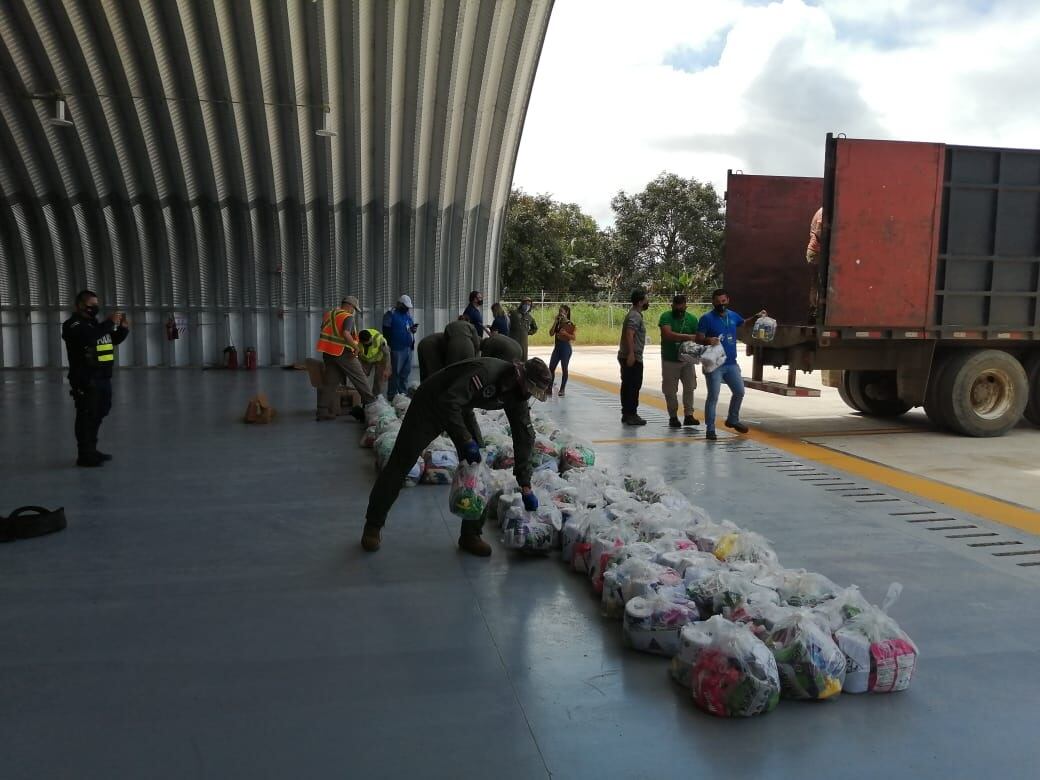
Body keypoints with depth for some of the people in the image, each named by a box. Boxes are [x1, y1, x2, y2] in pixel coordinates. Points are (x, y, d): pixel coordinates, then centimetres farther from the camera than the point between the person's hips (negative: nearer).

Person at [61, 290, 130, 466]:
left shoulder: (95, 323, 18)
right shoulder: (73, 324, -8)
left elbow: (114, 340, 26)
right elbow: (87, 337, -30)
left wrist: (123, 328, 5)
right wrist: (109, 322, -26)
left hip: (103, 378, 9)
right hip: (85, 380, -9)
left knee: (98, 415, 15)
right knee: (86, 416, -7)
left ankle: (91, 450, 26)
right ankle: (85, 455, -3)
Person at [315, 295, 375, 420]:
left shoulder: (328, 314, 13)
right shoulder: (347, 317, -10)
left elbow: (324, 332, 19)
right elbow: (345, 334, -25)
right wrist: (356, 347, -17)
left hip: (327, 352, 7)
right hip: (342, 353, -7)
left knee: (329, 382, 7)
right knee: (360, 378, 7)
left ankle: (323, 412, 3)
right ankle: (370, 402, 15)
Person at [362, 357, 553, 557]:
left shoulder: (516, 393, -12)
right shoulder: (486, 371, -36)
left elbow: (524, 435, -6)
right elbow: (449, 402, -39)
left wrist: (525, 486, -6)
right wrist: (466, 441, -34)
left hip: (461, 408, 7)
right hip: (430, 404, -7)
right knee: (400, 465, -1)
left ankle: (470, 534, 6)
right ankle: (373, 525, 14)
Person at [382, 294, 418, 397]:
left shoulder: (408, 314, 17)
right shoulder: (391, 314, -4)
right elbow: (386, 332, -8)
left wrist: (413, 329, 2)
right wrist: (388, 347, -13)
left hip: (408, 348, 7)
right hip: (397, 349, -7)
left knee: (406, 372, 10)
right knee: (395, 372, -4)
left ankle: (403, 393, 17)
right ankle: (392, 395, 1)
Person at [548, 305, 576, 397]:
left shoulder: (571, 324, -4)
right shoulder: (557, 323, 9)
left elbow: (574, 337, -10)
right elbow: (551, 333, -2)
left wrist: (565, 333, -23)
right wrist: (555, 322, -6)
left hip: (566, 347, -5)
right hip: (557, 347, 5)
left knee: (564, 368, -1)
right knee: (551, 368, 3)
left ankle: (562, 389, 7)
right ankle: (551, 384, 23)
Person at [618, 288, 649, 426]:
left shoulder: (633, 314, 18)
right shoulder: (635, 316, -14)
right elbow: (629, 334, -26)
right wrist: (631, 353, -31)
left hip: (627, 357, 10)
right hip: (633, 357, -10)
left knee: (627, 386, 12)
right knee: (633, 386, -7)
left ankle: (626, 414, 18)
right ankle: (631, 415, -4)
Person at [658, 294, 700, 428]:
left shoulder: (692, 319, -1)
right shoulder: (666, 317, -11)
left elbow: (698, 338, 2)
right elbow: (668, 334, -26)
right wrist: (688, 337, -28)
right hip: (669, 360, -2)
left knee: (689, 387, -2)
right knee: (670, 391, 3)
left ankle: (688, 415, 4)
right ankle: (673, 417, 14)